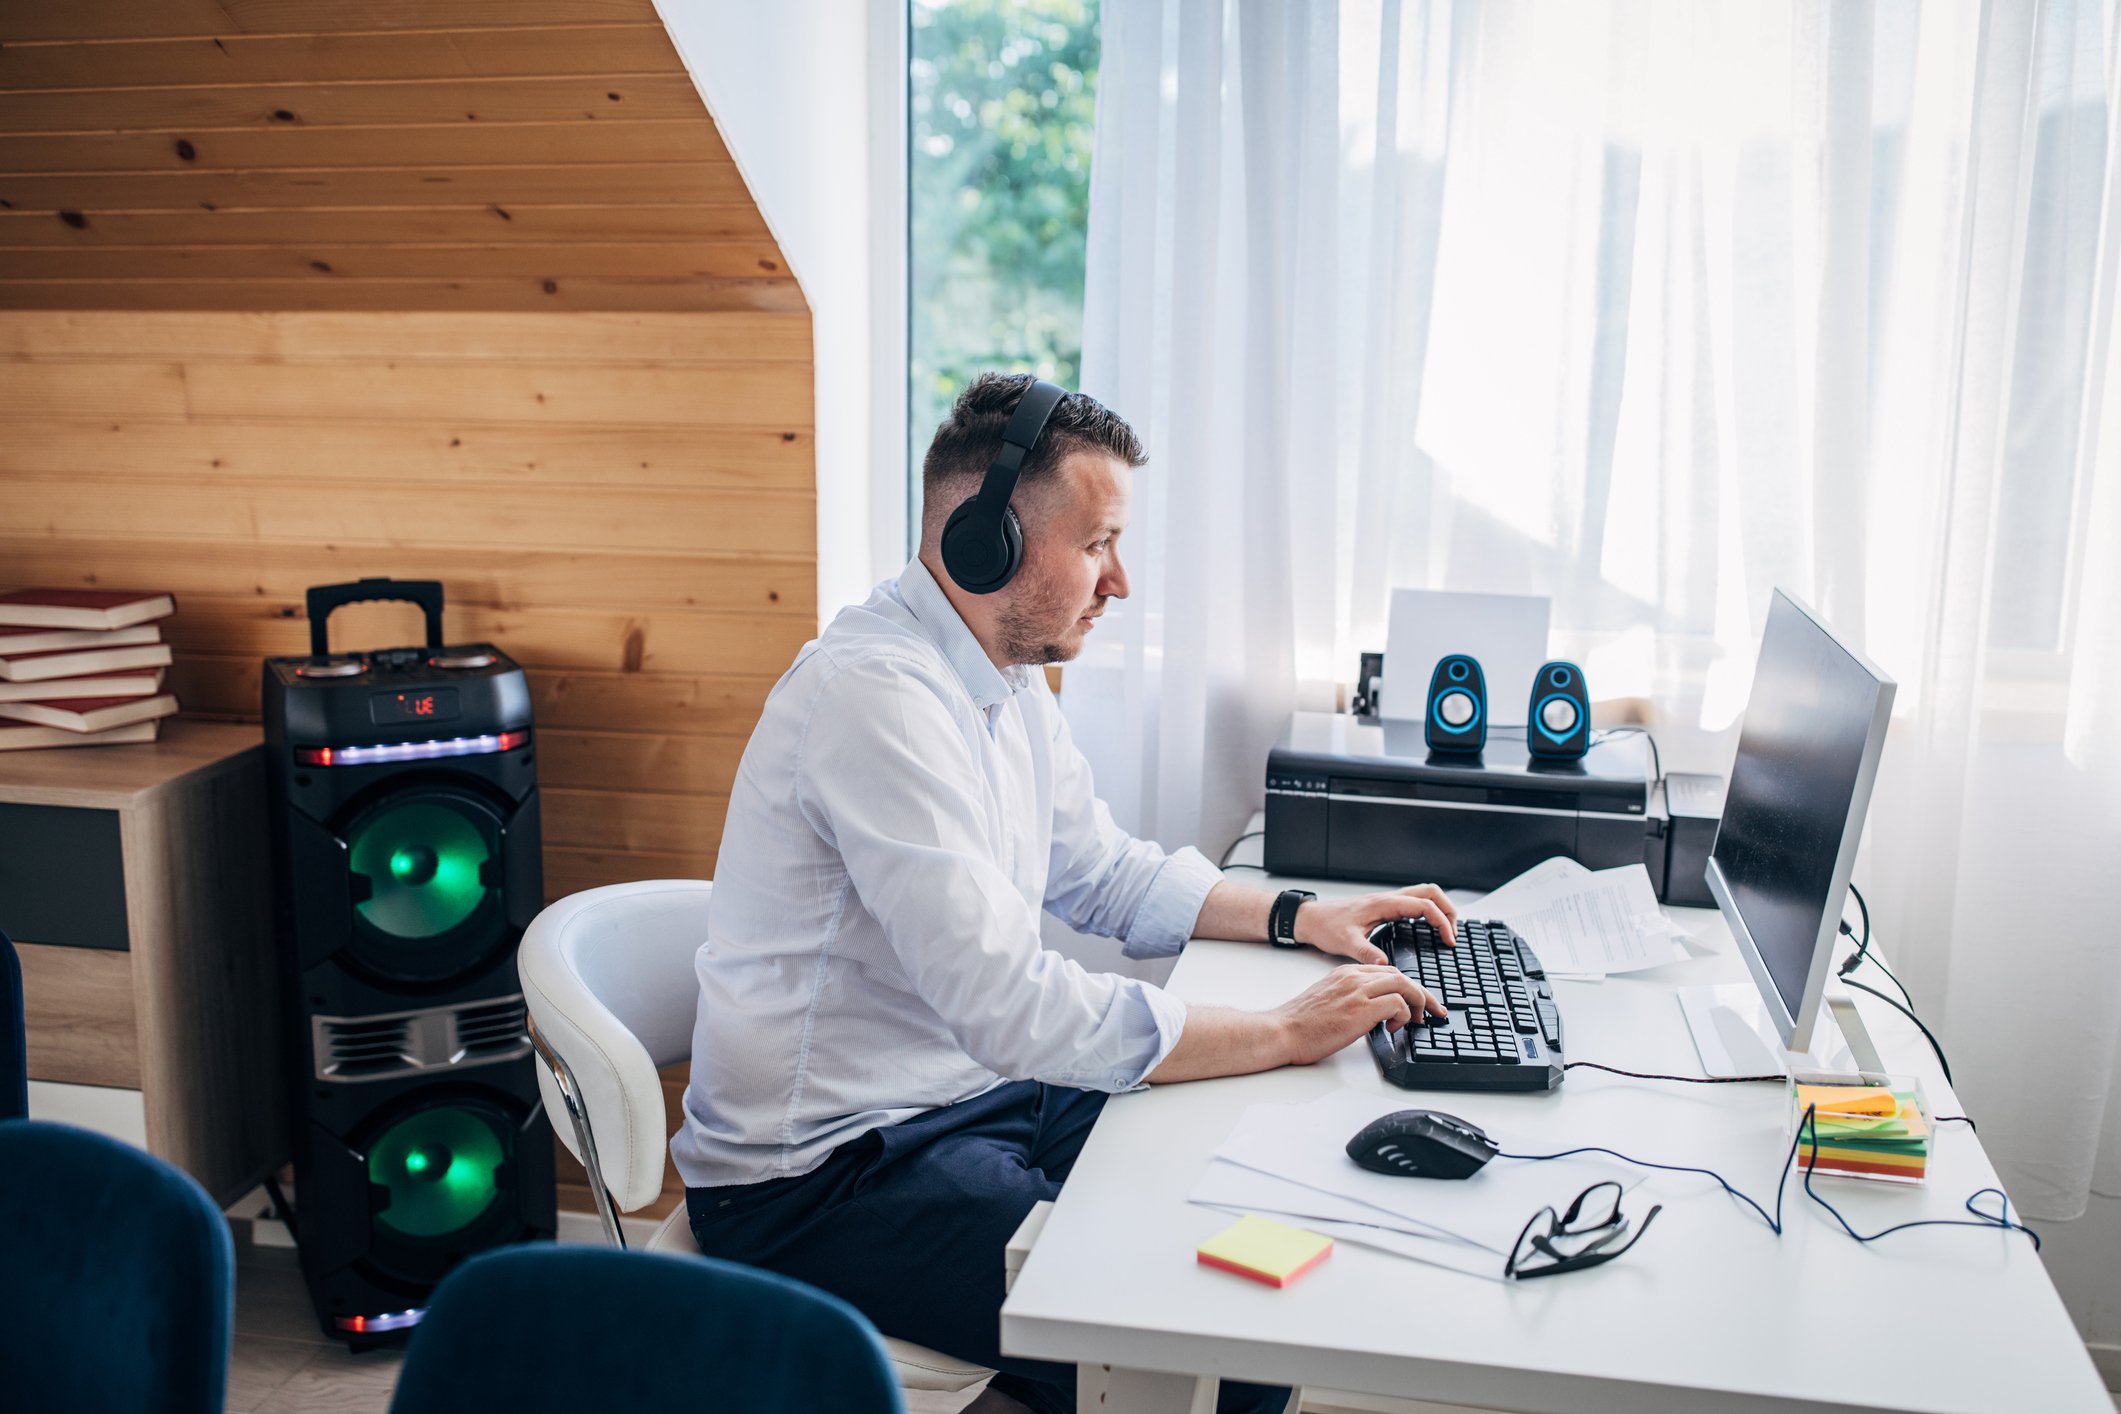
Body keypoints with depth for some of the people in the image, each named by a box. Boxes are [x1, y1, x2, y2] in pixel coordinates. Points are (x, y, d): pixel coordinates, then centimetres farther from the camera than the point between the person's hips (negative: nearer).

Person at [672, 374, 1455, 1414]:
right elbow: (1012, 1008, -30)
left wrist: (1303, 916, 5)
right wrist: (1285, 1034, -22)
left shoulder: (1007, 678, 7)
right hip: (824, 1173, -10)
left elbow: (1106, 875, 19)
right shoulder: (876, 695, -25)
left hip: (979, 1091, 10)